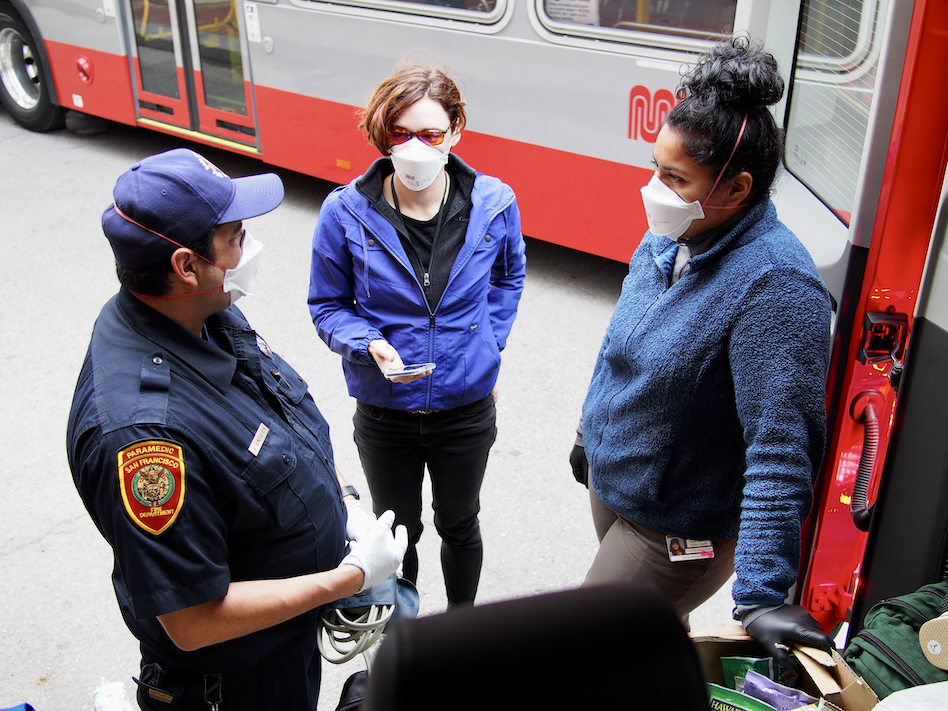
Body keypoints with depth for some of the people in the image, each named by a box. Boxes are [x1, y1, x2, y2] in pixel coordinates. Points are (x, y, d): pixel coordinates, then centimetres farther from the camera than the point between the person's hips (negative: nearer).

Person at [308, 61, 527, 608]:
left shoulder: (494, 203, -13)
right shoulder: (347, 212, -18)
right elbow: (327, 305, -5)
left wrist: (487, 347, 1)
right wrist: (370, 344, -24)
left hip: (468, 405, 1)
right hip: (384, 413, 0)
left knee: (459, 523, 24)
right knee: (398, 533, 20)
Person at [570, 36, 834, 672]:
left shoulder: (776, 285, -30)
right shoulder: (665, 242, -4)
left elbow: (782, 448, -33)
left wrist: (761, 592, -36)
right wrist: (592, 433, 23)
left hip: (682, 527, -7)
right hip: (612, 486, 8)